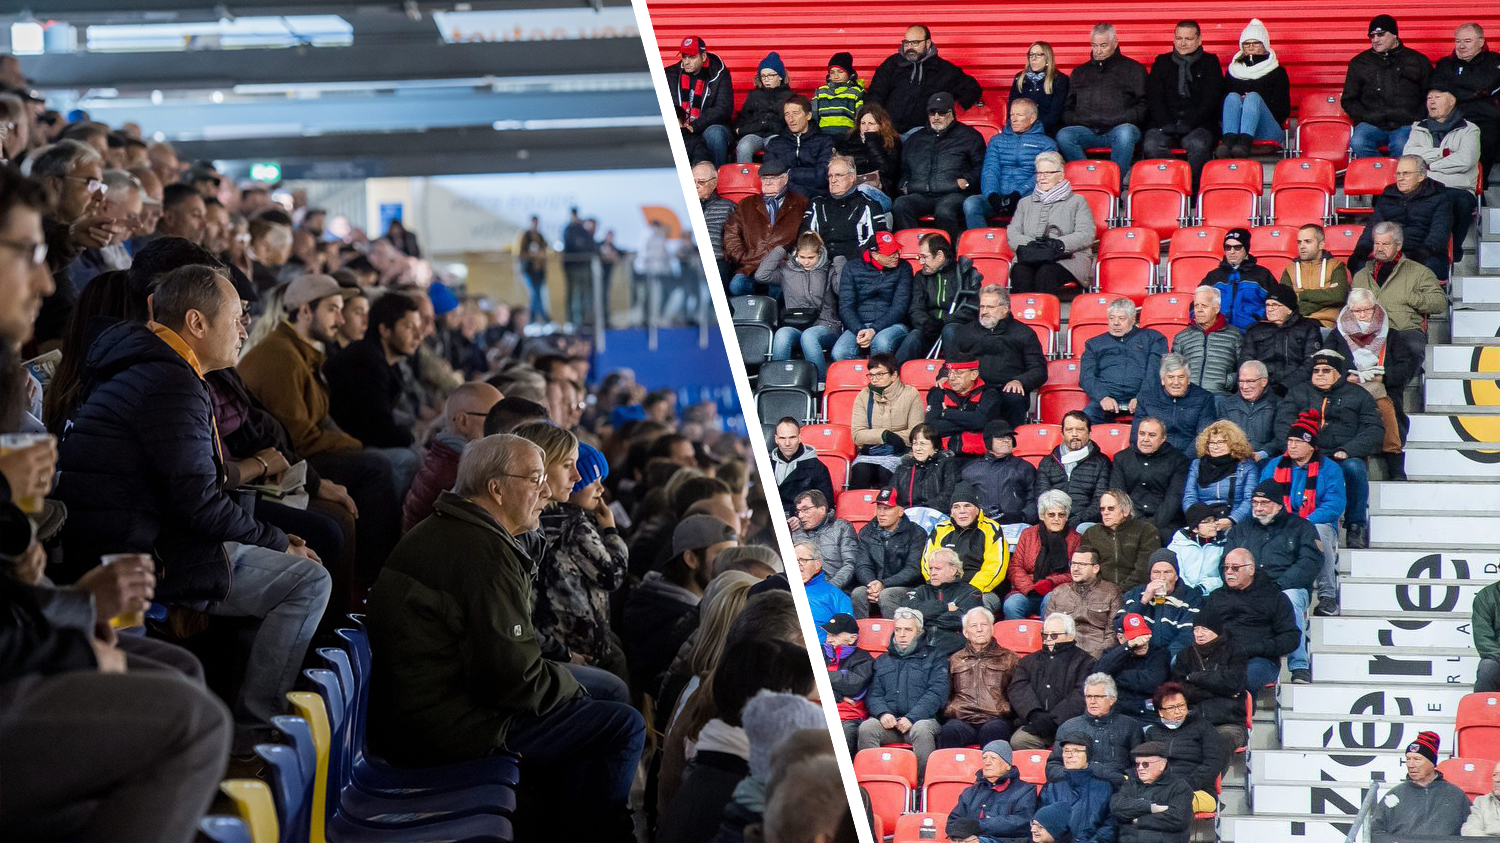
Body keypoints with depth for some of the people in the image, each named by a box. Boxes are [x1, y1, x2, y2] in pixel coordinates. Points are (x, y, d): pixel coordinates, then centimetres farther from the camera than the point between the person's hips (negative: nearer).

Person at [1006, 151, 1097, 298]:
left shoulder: (1077, 201, 17)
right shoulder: (1025, 203, 28)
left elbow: (1087, 235, 3)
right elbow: (1012, 233, 15)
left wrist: (1060, 245, -12)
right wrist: (1030, 245, -7)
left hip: (1067, 259, -2)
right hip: (1030, 258, 2)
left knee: (1046, 273, -36)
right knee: (1020, 272, -33)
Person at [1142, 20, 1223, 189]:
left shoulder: (1210, 62, 14)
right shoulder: (1162, 62, 20)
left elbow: (1210, 99, 3)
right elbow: (1154, 98, 9)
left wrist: (1189, 124, -11)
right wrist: (1167, 124, -8)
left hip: (1198, 124, -2)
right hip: (1165, 122, 2)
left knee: (1199, 145, -36)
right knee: (1151, 145, -32)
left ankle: (1193, 190, -27)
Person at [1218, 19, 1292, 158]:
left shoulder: (1277, 72, 22)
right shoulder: (1233, 71, 29)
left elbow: (1284, 110, 11)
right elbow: (1222, 99, 20)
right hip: (1235, 129, 1)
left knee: (1253, 96, -29)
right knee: (1233, 96, -27)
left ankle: (1244, 143, -59)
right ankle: (1228, 141, -56)